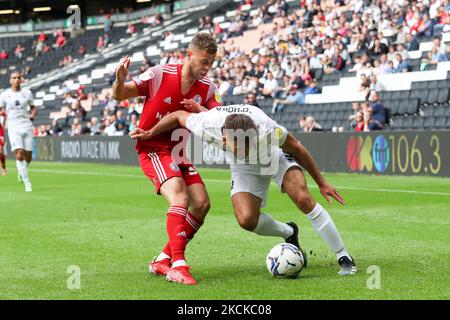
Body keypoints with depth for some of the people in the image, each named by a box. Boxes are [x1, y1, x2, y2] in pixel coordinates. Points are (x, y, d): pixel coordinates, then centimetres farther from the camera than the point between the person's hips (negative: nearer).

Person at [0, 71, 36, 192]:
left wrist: (32, 115, -2)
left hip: (27, 126, 2)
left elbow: (32, 107, 17)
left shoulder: (27, 93, 6)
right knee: (19, 155, -16)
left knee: (28, 157, 3)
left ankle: (21, 172, 37)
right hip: (14, 128, -2)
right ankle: (27, 182, -10)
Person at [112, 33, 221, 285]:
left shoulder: (208, 88, 0)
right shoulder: (160, 74, -14)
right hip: (153, 149, -6)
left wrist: (201, 111, -29)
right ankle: (178, 265, -30)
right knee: (180, 198, -26)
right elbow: (121, 95, -9)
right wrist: (120, 81, -32)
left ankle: (164, 260, 9)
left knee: (202, 204, -3)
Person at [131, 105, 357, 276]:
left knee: (303, 199, -24)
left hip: (277, 157, -2)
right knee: (246, 219, -19)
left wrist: (321, 183, -12)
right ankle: (289, 234, 13)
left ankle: (344, 258, -13)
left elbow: (296, 148, -21)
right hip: (244, 168, 2)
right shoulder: (207, 126, -37)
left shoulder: (267, 129, -40)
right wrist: (149, 133, -3)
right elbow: (178, 116, -13)